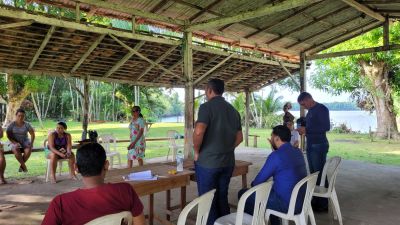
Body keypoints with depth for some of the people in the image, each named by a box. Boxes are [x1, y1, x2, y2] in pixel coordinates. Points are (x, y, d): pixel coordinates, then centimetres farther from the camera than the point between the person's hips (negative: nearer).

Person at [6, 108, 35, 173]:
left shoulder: (27, 124, 0)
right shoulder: (12, 124, -3)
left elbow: (32, 134, 4)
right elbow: (8, 136, -4)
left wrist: (31, 143, -11)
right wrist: (15, 143, -18)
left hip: (25, 142, 1)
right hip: (15, 142, -1)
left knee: (28, 150, -32)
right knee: (16, 150, -35)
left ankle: (21, 165, -9)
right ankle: (24, 165, -17)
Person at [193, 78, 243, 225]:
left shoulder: (207, 106, -12)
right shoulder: (233, 110, 10)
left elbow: (199, 132, -25)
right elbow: (239, 137, 14)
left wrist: (197, 151, -11)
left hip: (207, 161, -6)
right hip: (228, 162, 7)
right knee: (222, 198, 18)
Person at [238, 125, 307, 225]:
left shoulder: (276, 155, -19)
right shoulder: (298, 152, 6)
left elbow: (258, 181, -11)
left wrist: (253, 184, 12)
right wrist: (275, 149, 19)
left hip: (287, 204, -9)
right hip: (301, 201, 9)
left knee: (243, 194, 2)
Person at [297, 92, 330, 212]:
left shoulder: (321, 109, -11)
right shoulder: (310, 111, 16)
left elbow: (326, 127, -20)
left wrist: (306, 130, -20)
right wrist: (302, 129, 7)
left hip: (319, 145, -9)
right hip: (310, 145, 9)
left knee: (320, 173, -5)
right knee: (313, 173, 12)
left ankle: (323, 204, 4)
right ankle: (315, 200, 20)